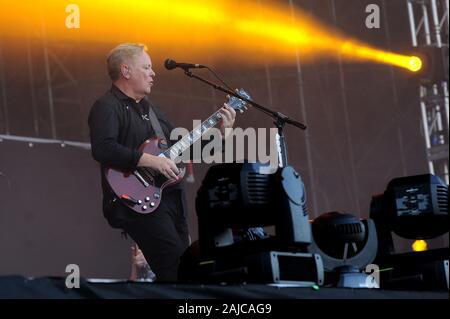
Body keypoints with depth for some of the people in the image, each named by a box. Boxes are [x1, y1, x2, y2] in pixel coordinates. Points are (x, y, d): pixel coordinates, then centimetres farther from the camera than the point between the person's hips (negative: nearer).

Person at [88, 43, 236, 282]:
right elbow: (103, 149, -23)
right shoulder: (107, 107, -6)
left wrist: (219, 132, 15)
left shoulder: (151, 109, 23)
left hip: (172, 199, 9)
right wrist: (151, 161, -24)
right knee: (176, 268, -21)